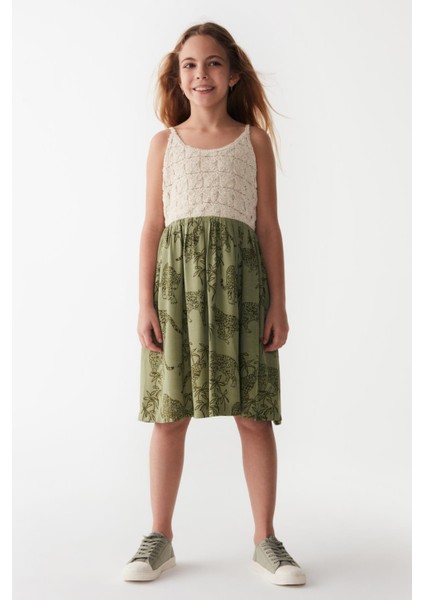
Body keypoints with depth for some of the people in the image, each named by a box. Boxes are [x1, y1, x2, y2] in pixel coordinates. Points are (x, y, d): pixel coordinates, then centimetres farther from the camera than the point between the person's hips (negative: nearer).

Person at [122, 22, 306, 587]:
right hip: (176, 276, 1)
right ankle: (160, 538, 17)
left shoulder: (254, 139, 9)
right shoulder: (165, 142, 11)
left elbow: (268, 225, 7)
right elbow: (153, 226, 7)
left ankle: (265, 539, 14)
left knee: (253, 413, 0)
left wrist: (278, 303, 1)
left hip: (239, 276, 0)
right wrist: (146, 302, -1)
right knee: (170, 412, 3)